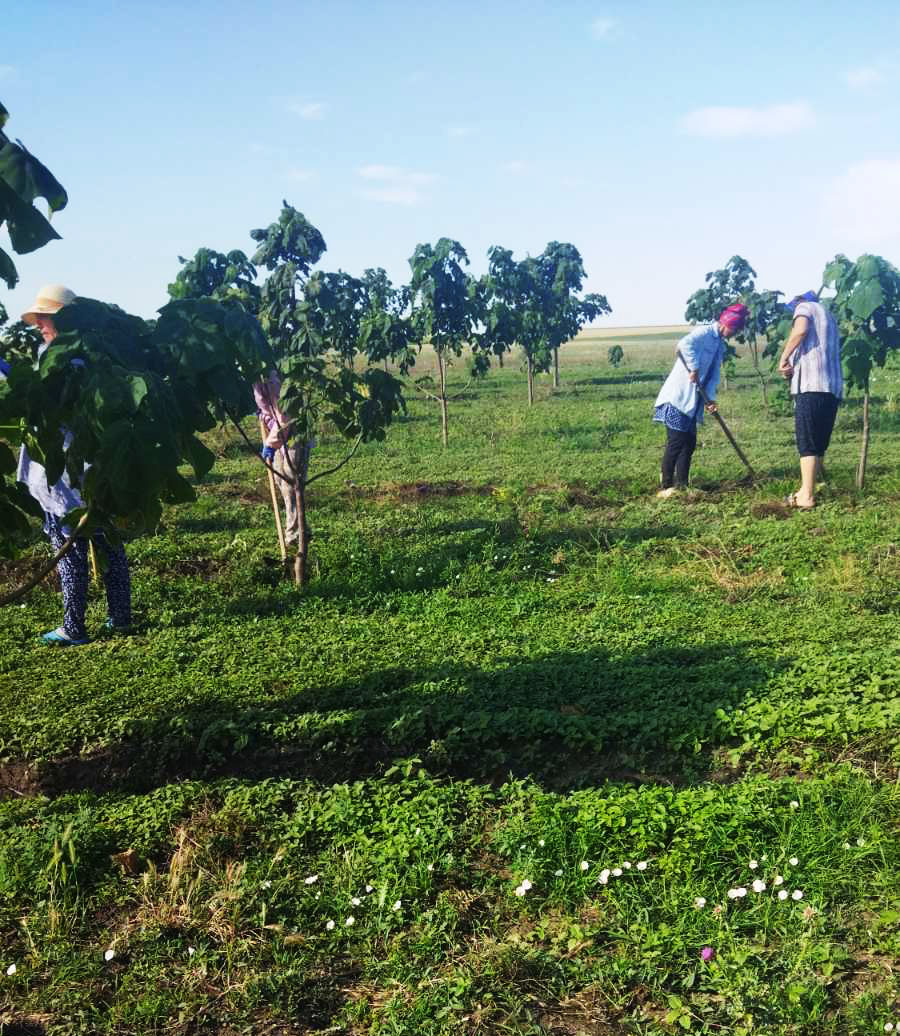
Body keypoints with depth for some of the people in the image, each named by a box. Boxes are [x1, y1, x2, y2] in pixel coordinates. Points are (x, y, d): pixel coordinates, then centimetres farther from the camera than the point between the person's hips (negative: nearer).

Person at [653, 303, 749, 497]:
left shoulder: (720, 345, 18)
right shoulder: (705, 332, -10)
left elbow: (714, 374, 11)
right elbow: (685, 344, -32)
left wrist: (710, 398, -4)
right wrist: (694, 368, -27)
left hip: (691, 401, 9)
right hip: (678, 398, -9)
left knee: (689, 443, 9)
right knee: (676, 442, -8)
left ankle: (682, 485, 15)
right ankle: (666, 487, -3)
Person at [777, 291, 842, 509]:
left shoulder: (805, 307, 8)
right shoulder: (828, 316, 32)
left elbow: (801, 329, -16)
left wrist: (784, 358, -8)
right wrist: (794, 369, 19)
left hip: (811, 385, -8)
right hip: (833, 387, 8)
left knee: (807, 444, -8)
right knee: (818, 444, 11)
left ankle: (806, 497, -10)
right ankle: (806, 491, 14)